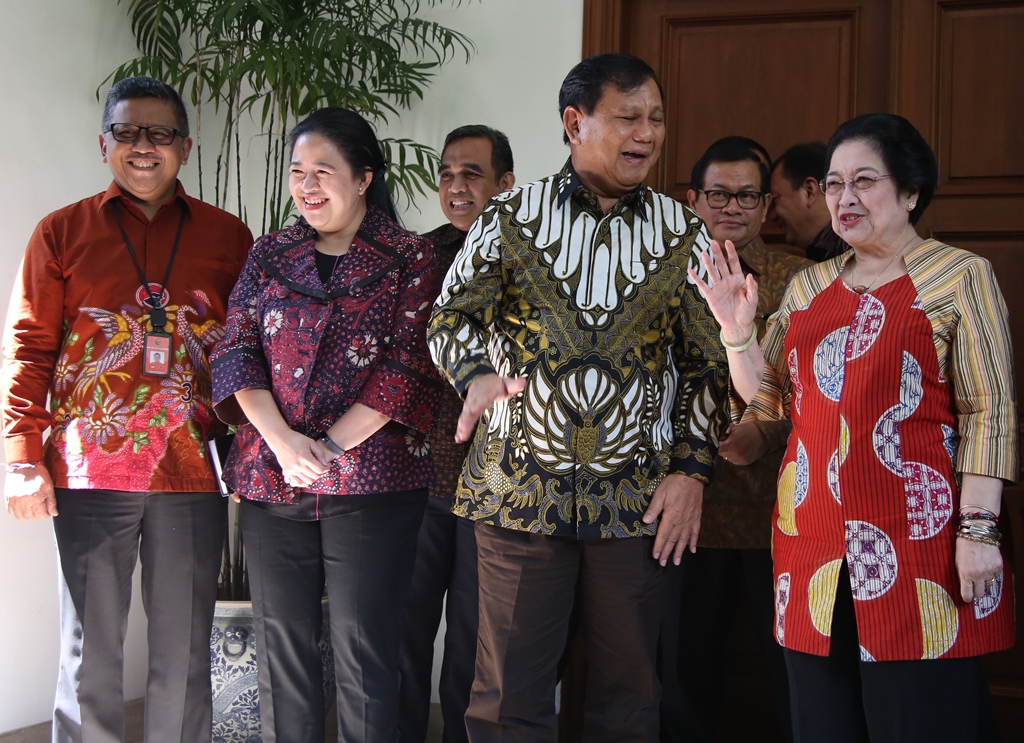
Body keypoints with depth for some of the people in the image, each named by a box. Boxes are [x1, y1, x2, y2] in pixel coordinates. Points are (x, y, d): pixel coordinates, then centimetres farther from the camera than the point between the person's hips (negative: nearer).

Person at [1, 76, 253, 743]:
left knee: (184, 656, 8)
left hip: (192, 474, 1)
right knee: (90, 652, 5)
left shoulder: (229, 237, 9)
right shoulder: (63, 232, 7)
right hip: (90, 472, -1)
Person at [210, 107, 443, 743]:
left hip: (371, 479, -4)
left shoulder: (410, 258, 2)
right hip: (271, 477, 4)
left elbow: (408, 367, -7)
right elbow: (237, 352, 5)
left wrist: (331, 447, -13)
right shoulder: (271, 255, 13)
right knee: (282, 643, 8)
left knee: (365, 650, -1)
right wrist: (283, 440, -11)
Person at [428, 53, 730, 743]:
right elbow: (452, 315, 0)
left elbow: (710, 363, 8)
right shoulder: (513, 216, 3)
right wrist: (477, 374, -22)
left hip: (639, 498, 1)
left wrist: (692, 472, -1)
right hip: (521, 490, -1)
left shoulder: (683, 234, 6)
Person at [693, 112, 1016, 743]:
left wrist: (979, 528, -14)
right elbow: (768, 400, 17)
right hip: (815, 540, 5)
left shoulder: (960, 275, 0)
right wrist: (737, 331, -1)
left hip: (916, 536, -5)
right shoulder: (809, 286, 16)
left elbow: (990, 410, -6)